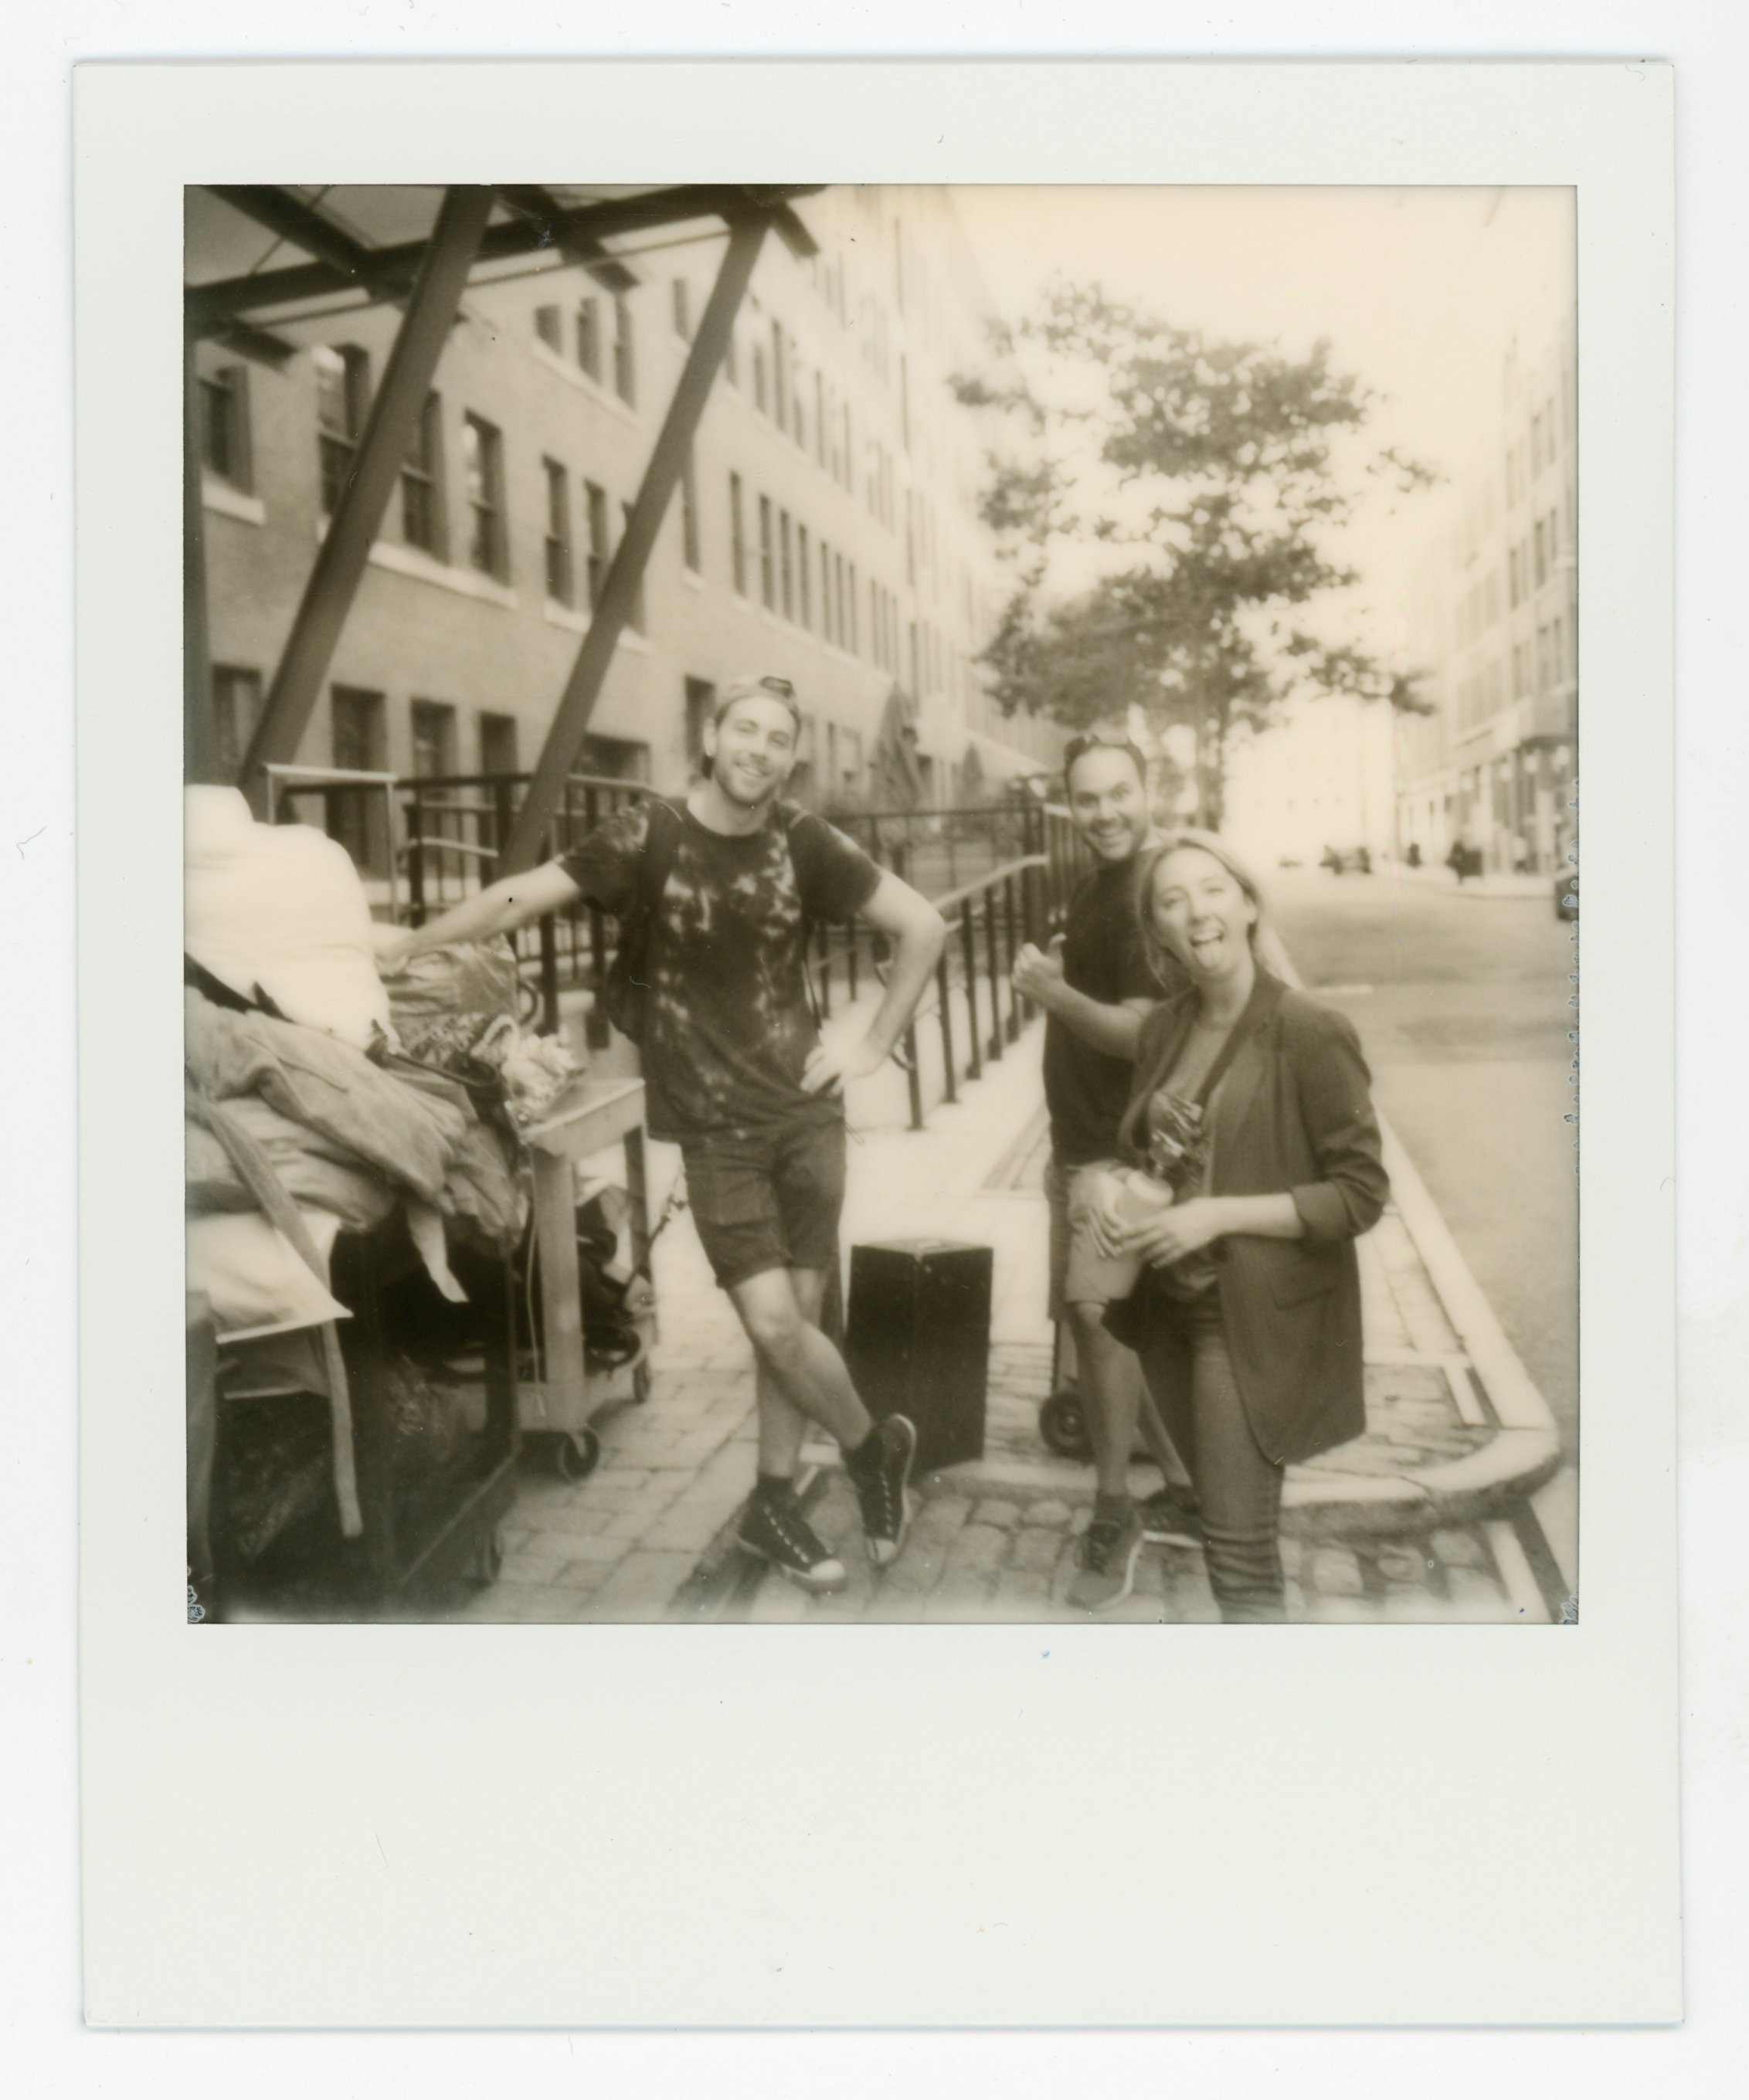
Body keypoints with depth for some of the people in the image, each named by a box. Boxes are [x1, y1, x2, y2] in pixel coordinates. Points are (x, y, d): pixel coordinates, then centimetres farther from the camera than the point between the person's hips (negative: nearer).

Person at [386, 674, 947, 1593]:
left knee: (795, 1315, 5)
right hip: (716, 1123, -2)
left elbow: (922, 925, 5)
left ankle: (773, 1501, 24)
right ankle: (874, 1447, 19)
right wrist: (402, 950, -20)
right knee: (773, 1322, -8)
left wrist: (874, 1044, 1)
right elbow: (522, 896, -13)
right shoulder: (647, 836, -6)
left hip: (807, 1108, 2)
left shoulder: (802, 841, -1)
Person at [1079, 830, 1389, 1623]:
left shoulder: (1311, 1034, -15)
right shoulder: (1164, 1029, 5)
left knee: (1238, 1548, -5)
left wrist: (1219, 1215, -20)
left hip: (1259, 1319, -6)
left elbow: (1360, 1194, -14)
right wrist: (1118, 1190, -4)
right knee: (1224, 1513, 18)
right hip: (1176, 1309, 6)